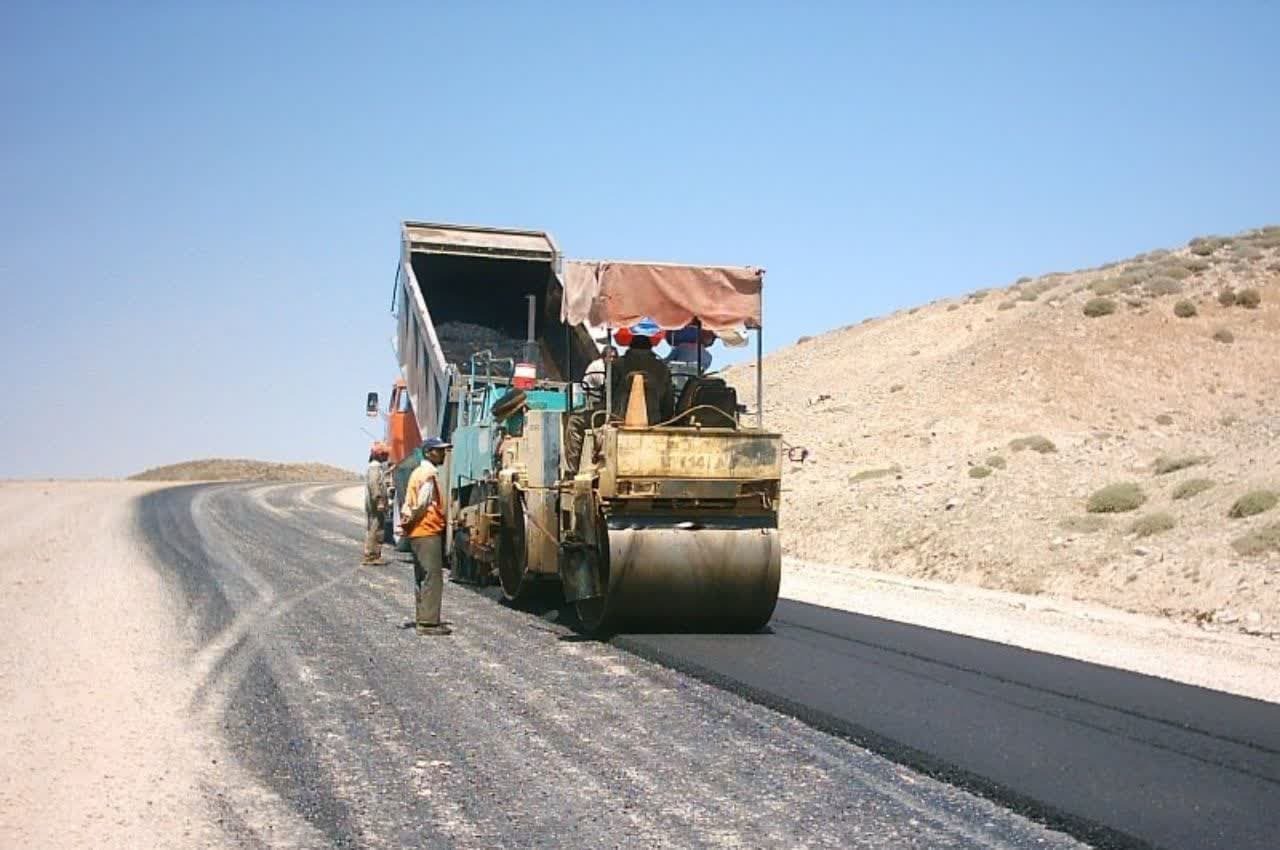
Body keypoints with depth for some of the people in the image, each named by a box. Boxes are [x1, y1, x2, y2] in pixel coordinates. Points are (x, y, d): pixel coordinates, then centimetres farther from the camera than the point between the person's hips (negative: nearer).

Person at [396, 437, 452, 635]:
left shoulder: (419, 472, 19)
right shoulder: (429, 474, -13)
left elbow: (409, 502, 18)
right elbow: (423, 503, -18)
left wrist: (406, 520, 9)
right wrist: (410, 521, -7)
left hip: (417, 532, 10)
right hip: (428, 532, -10)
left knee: (422, 578, 14)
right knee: (433, 577, -10)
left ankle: (422, 619, 19)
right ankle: (429, 622, -12)